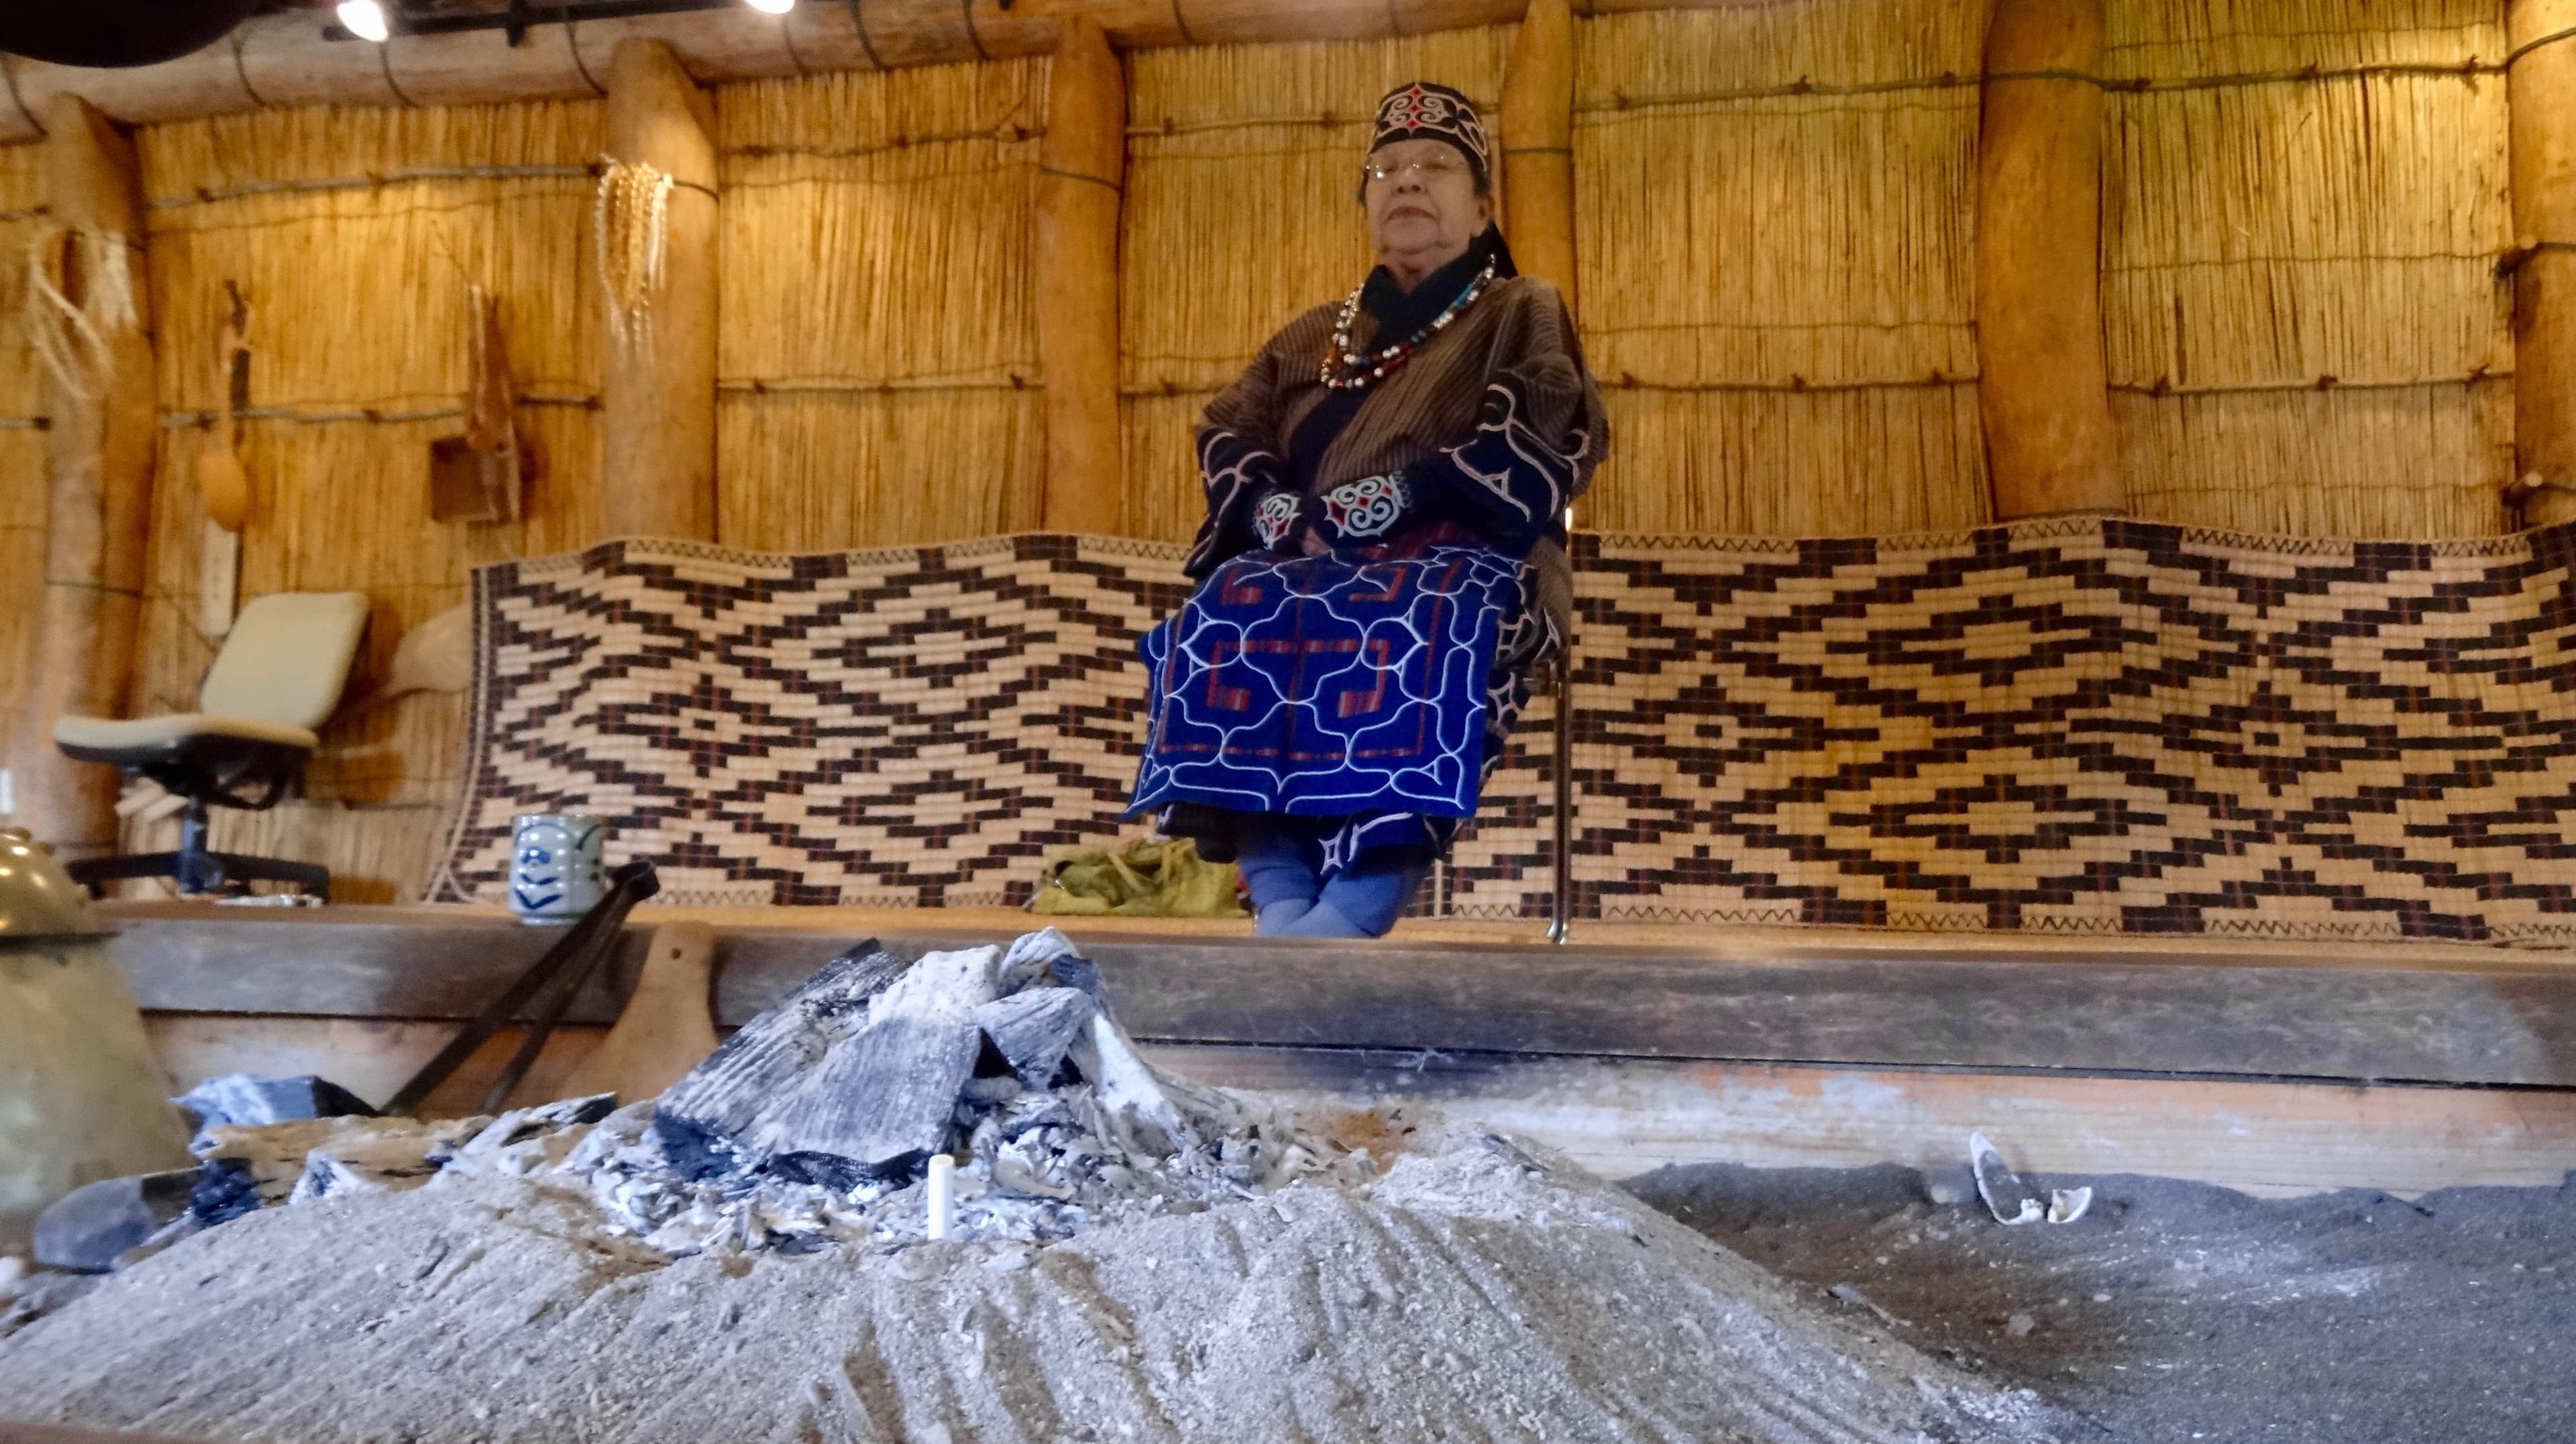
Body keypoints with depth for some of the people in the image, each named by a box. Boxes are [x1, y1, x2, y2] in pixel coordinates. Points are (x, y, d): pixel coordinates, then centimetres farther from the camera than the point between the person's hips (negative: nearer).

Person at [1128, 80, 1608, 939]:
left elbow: (1542, 447, -5)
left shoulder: (1524, 314, 14)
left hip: (1465, 558, -3)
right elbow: (1226, 436, 14)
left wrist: (1385, 502, -17)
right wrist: (1280, 512, -10)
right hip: (1310, 564, 4)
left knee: (1424, 633, -40)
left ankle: (1344, 922, -47)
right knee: (1226, 617, -31)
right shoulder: (1309, 338, 26)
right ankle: (1286, 915, -39)